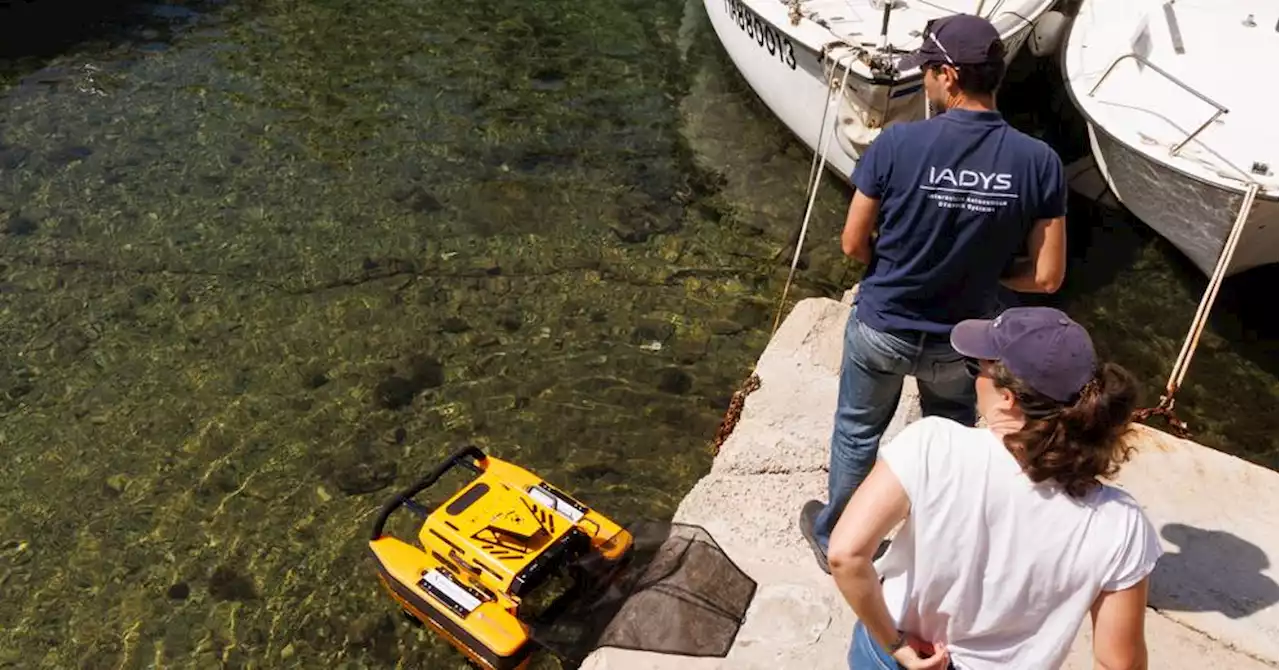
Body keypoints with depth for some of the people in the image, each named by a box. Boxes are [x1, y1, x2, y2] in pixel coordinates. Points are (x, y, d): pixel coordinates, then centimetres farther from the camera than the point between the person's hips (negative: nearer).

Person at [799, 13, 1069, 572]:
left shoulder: (897, 143, -22)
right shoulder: (1039, 163, -15)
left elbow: (854, 244, -13)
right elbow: (1047, 277, -12)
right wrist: (984, 269, 6)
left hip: (881, 328, -2)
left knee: (857, 432, 23)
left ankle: (834, 537, 44)